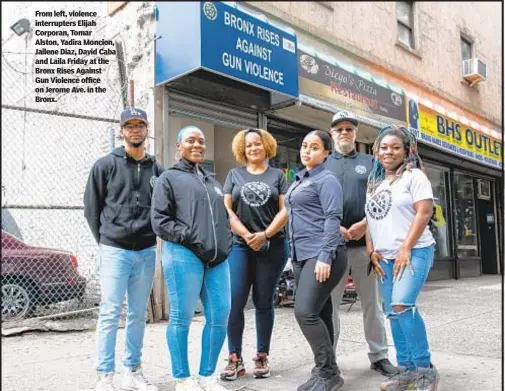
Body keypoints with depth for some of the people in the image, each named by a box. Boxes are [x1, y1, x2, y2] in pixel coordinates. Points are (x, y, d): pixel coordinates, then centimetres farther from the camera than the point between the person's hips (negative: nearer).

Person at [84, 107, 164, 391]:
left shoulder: (157, 170, 8)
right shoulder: (106, 165, 0)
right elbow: (92, 208, 3)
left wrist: (152, 235, 6)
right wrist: (105, 240, 3)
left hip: (147, 252, 3)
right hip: (115, 251, -3)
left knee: (139, 314, 10)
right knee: (110, 313, -2)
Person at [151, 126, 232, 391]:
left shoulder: (212, 182, 25)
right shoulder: (169, 178, 6)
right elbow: (159, 220, -4)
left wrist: (225, 243, 9)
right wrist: (189, 237, -12)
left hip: (217, 258, 6)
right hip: (183, 255, -6)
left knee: (220, 317, 4)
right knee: (182, 318, 0)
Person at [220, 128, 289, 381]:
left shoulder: (277, 175, 9)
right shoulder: (234, 175, 11)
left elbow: (285, 210, 0)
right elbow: (226, 209, 2)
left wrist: (265, 235, -12)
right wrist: (246, 235, -9)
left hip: (272, 246, 0)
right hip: (239, 246, 1)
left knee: (264, 303, 7)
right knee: (235, 302, -4)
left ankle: (262, 357, 17)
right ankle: (235, 358, 7)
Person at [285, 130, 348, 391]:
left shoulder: (326, 180, -5)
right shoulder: (298, 181, 20)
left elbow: (333, 219, -14)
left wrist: (325, 256, -22)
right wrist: (293, 254, 19)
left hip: (322, 255, -8)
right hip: (302, 256, 8)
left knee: (306, 312, -15)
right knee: (318, 313, 11)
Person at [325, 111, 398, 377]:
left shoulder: (370, 163, 14)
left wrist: (365, 224, -11)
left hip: (365, 241, 1)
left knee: (371, 302, 8)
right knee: (329, 302, 3)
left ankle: (379, 356, 19)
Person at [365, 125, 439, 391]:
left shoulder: (414, 176, -1)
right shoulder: (374, 183, 17)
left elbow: (424, 212, -11)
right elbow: (369, 219, 17)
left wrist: (406, 250, -17)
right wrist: (371, 251, 4)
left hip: (414, 252, -6)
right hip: (385, 257, 7)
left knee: (402, 305, -21)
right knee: (393, 313, 6)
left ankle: (425, 369, -7)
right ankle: (406, 370, 16)